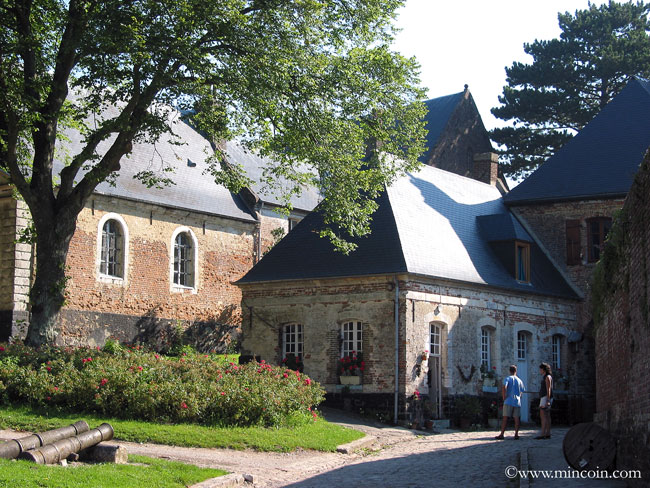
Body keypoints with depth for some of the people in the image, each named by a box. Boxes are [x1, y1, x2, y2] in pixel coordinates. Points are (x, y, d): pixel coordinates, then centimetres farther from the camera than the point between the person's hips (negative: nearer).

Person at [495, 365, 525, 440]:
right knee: (516, 419, 4)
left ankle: (501, 434, -4)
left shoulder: (507, 379, -2)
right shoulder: (519, 381, 11)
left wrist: (504, 397, -9)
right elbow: (522, 392, 11)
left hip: (508, 402, -3)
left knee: (505, 418, -3)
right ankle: (516, 434, -3)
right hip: (517, 402, 3)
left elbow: (504, 387, -18)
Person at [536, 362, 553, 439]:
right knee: (547, 416, 6)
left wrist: (547, 401, -24)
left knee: (543, 416, -14)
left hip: (546, 398, -10)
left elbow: (548, 389, -18)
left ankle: (542, 434, -20)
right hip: (544, 398, 10)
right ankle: (548, 434, 5)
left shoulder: (547, 377, -10)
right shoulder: (545, 377, 21)